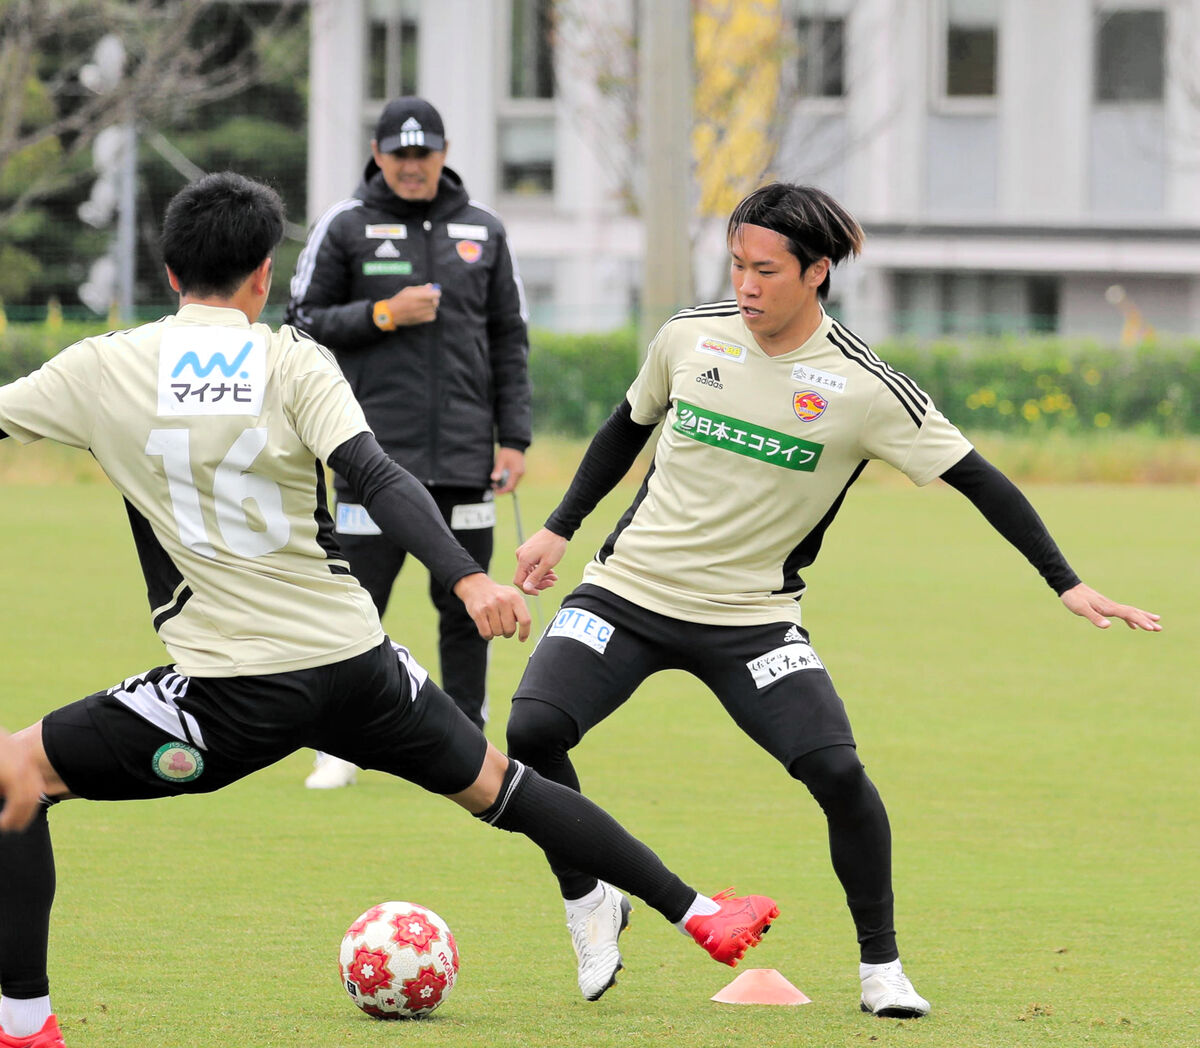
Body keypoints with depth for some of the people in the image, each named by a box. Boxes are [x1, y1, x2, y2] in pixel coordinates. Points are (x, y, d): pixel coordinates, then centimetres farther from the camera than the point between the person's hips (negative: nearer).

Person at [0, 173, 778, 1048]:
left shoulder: (100, 370, -2)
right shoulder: (291, 361, -1)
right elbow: (375, 479, -15)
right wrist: (467, 577, -24)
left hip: (231, 691, -3)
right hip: (355, 663, 3)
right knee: (497, 782, 24)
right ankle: (697, 914, 32)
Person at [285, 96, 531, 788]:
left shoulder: (484, 231, 10)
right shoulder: (345, 227, 3)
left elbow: (509, 340, 13)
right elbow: (303, 322, 2)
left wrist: (514, 437, 5)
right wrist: (385, 315, -12)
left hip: (464, 457, 2)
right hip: (375, 456, -2)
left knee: (466, 611, 4)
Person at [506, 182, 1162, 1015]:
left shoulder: (866, 388, -13)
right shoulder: (690, 337, -4)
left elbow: (977, 479, -7)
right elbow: (628, 428, 16)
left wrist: (1067, 584, -11)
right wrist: (560, 529, 15)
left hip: (752, 618, -2)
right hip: (630, 590, 2)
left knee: (837, 771, -20)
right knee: (531, 732, -19)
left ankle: (882, 965, 1)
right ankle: (587, 902, 6)